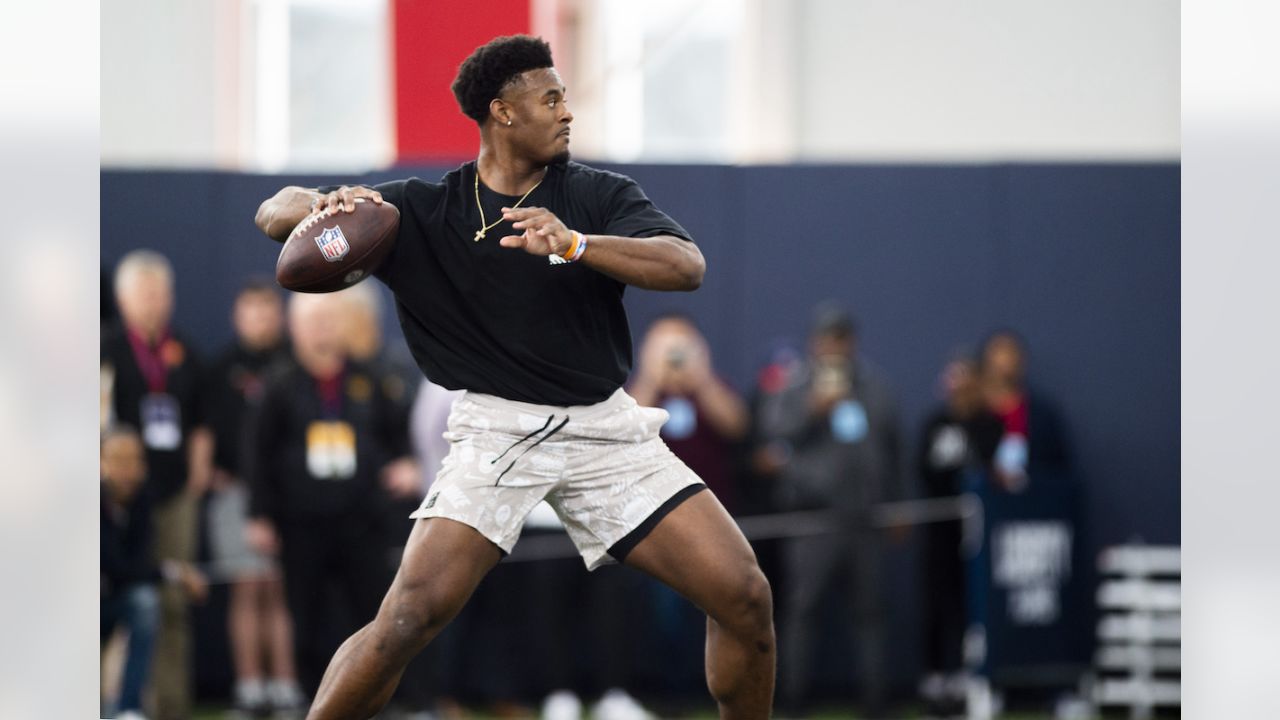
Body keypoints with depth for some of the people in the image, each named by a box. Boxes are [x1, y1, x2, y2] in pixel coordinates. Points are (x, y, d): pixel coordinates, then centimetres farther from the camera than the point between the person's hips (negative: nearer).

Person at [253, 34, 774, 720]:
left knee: (745, 599, -6)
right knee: (408, 617, -21)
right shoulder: (423, 211, 4)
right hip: (497, 429, -2)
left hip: (605, 428, 2)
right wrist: (322, 206, -21)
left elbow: (686, 265, -12)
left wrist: (574, 244, -29)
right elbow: (274, 213, 5)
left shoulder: (599, 196, 5)